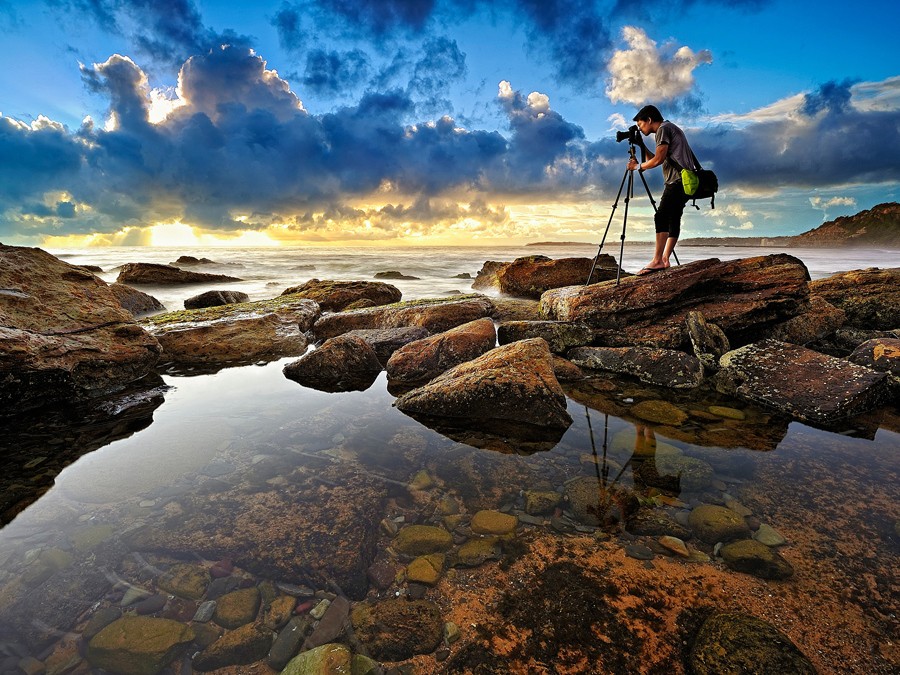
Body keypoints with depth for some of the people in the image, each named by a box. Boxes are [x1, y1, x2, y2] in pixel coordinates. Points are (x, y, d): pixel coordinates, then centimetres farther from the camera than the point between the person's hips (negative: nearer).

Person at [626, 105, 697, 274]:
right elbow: (660, 160, 25)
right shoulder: (671, 128, 26)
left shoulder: (663, 129, -4)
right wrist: (642, 147, 23)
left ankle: (657, 260, -26)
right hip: (685, 182, 11)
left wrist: (638, 166, -2)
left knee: (661, 217, -19)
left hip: (678, 181, -11)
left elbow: (658, 159, -15)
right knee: (673, 218, 7)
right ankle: (664, 260, 5)